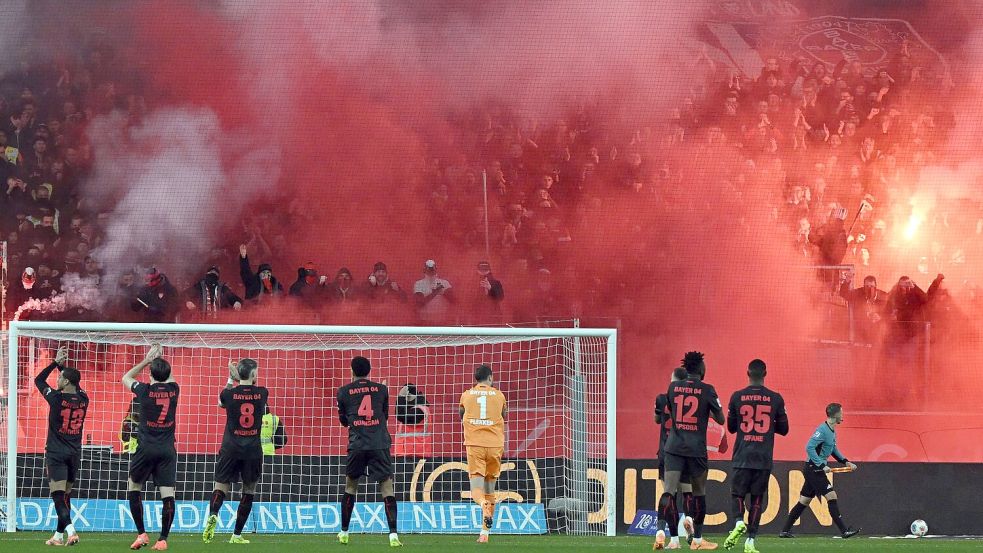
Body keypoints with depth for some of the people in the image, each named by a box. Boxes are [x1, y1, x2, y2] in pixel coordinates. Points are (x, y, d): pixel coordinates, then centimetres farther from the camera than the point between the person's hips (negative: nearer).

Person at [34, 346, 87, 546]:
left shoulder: (57, 398, -13)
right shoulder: (83, 400, 1)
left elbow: (39, 380, 1)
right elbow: (74, 387, 23)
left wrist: (56, 362, 7)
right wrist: (62, 366, 20)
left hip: (56, 453, -5)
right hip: (75, 453, 5)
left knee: (58, 495, -11)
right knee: (66, 495, 14)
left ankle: (70, 529, -28)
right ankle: (59, 535, 20)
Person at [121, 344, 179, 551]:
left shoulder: (145, 391, -8)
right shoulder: (174, 390, 0)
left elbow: (126, 378, 14)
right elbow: (169, 379, 27)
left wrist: (147, 361, 14)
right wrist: (160, 360, 25)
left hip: (146, 448, -2)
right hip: (167, 450, 2)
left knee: (133, 488, 15)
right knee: (168, 494, -1)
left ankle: (141, 534, 8)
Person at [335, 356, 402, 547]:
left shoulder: (344, 392, 6)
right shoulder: (381, 389, 8)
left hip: (357, 445, 0)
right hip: (380, 444, 0)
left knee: (350, 486, 17)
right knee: (387, 487, -3)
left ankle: (344, 532, 21)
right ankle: (393, 534, -15)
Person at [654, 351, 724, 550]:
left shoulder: (673, 387, 5)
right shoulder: (707, 390, -5)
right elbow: (721, 420, 0)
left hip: (674, 446, 2)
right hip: (697, 449, -2)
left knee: (669, 491, -7)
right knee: (699, 493, 15)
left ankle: (664, 532, -27)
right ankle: (697, 539, 23)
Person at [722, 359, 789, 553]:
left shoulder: (737, 397, -2)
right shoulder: (775, 399, 0)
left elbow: (731, 427, 8)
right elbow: (783, 429, 7)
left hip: (742, 457, -1)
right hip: (764, 458, 1)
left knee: (737, 493, 11)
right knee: (757, 499, 7)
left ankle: (739, 521, -18)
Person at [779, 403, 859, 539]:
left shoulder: (832, 431, 14)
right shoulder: (823, 430, -16)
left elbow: (833, 450, 27)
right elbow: (809, 447, -23)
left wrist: (846, 462, 15)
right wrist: (822, 466, -25)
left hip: (816, 470, 10)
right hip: (813, 469, -10)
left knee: (804, 501, 12)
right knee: (831, 496, -12)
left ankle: (785, 531, 17)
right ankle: (844, 531, -13)